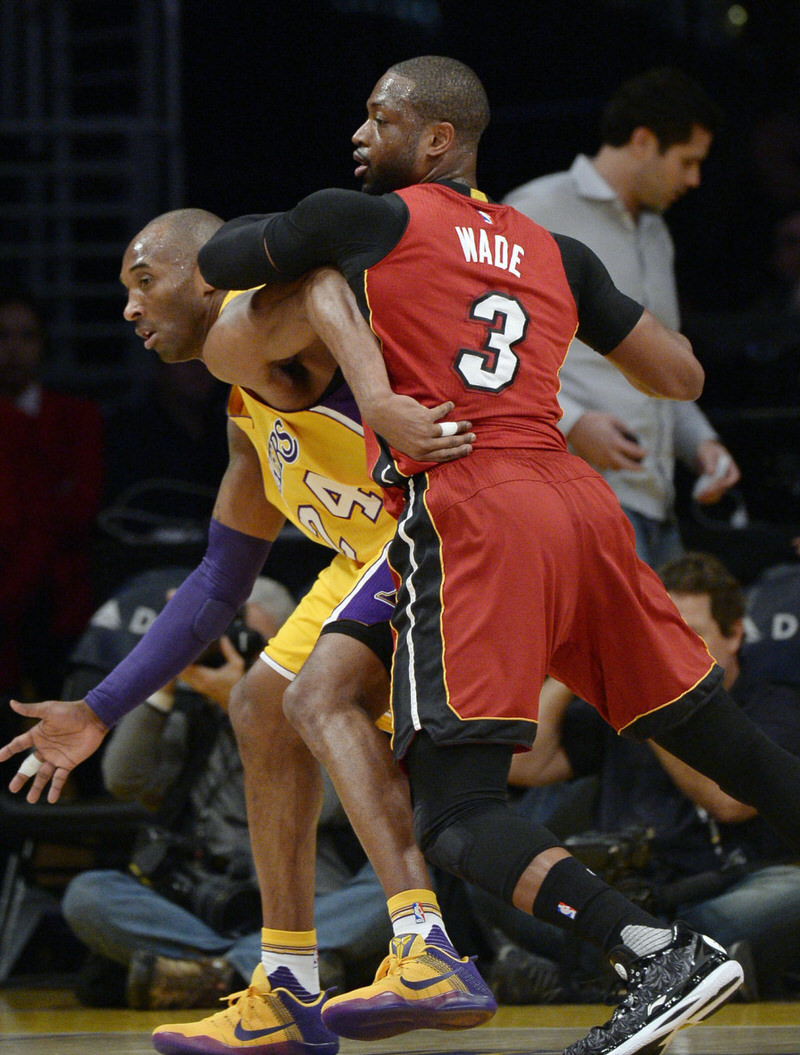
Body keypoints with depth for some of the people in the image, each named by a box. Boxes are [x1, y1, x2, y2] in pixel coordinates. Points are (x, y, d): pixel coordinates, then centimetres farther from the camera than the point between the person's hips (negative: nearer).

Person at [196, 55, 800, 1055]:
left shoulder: (365, 221, 6)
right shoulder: (554, 252, 21)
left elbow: (209, 261, 17)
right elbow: (683, 379, 26)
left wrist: (277, 236, 38)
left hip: (467, 511, -6)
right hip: (581, 503, 6)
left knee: (456, 813, -8)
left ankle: (662, 956, -25)